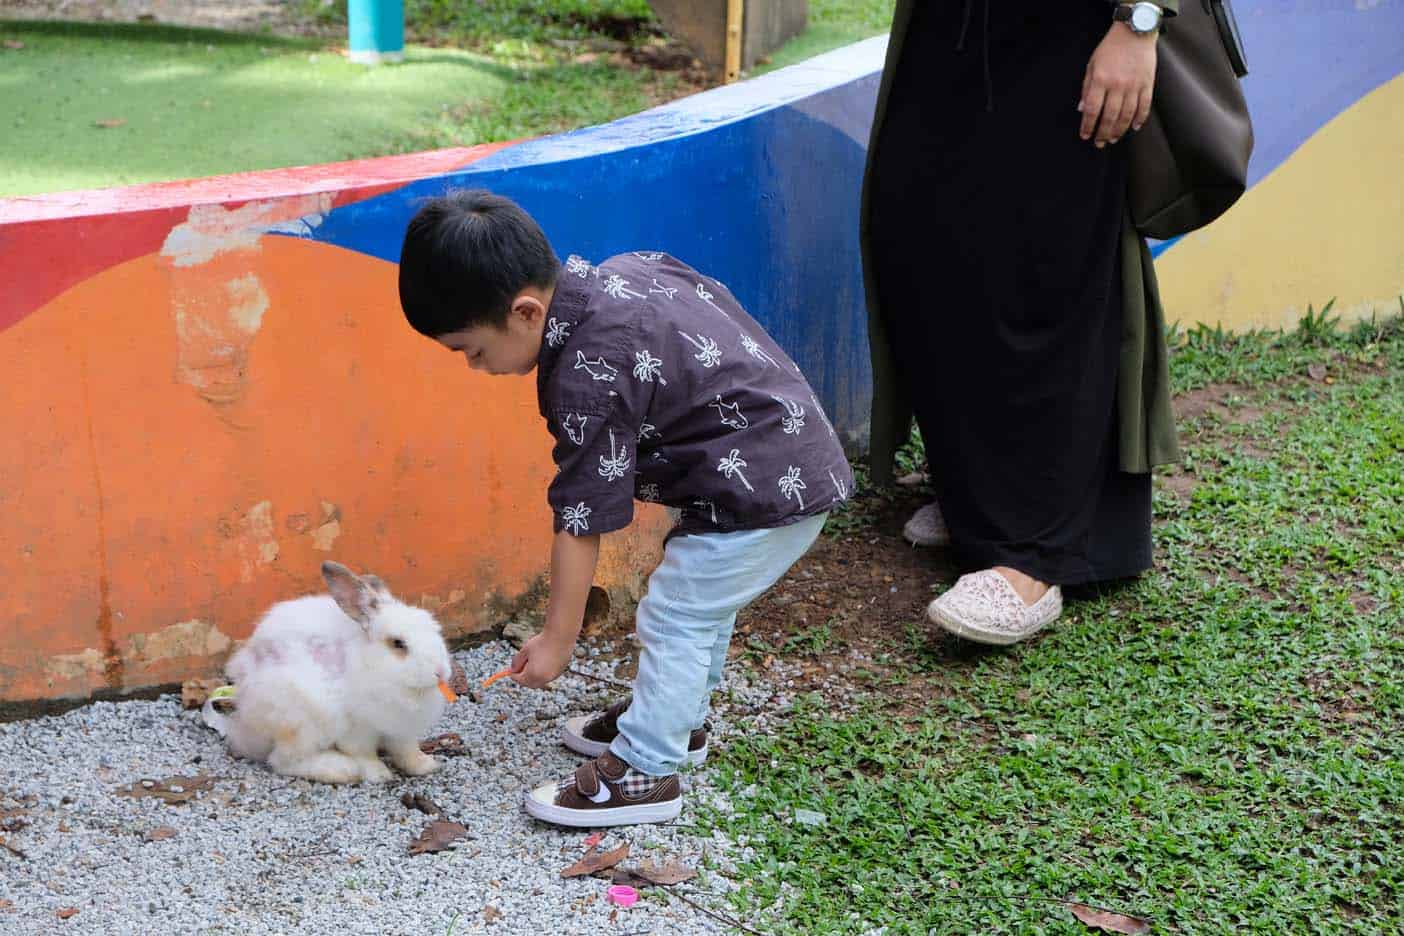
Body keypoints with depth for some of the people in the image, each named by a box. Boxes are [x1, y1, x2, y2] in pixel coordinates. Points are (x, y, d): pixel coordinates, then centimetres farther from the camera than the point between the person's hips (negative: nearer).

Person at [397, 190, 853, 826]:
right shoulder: (623, 268, 0)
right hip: (800, 458, 11)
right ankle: (679, 719, 39)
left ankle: (644, 772, 6)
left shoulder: (587, 381, -25)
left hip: (762, 495, -11)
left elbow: (580, 519, -19)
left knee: (674, 617, -3)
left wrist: (557, 639, -9)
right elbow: (715, 299, 15)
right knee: (703, 602, 23)